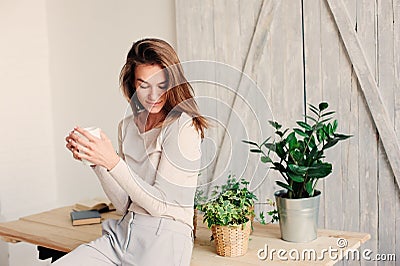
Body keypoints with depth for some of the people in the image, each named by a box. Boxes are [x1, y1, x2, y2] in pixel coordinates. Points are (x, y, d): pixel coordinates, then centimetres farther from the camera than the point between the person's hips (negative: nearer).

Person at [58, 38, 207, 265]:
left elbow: (160, 204, -13)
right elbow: (124, 204, 8)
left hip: (164, 239, -5)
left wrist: (112, 162, -21)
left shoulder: (183, 127, -9)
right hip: (121, 235, 5)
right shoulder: (127, 126, 10)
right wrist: (95, 160, -5)